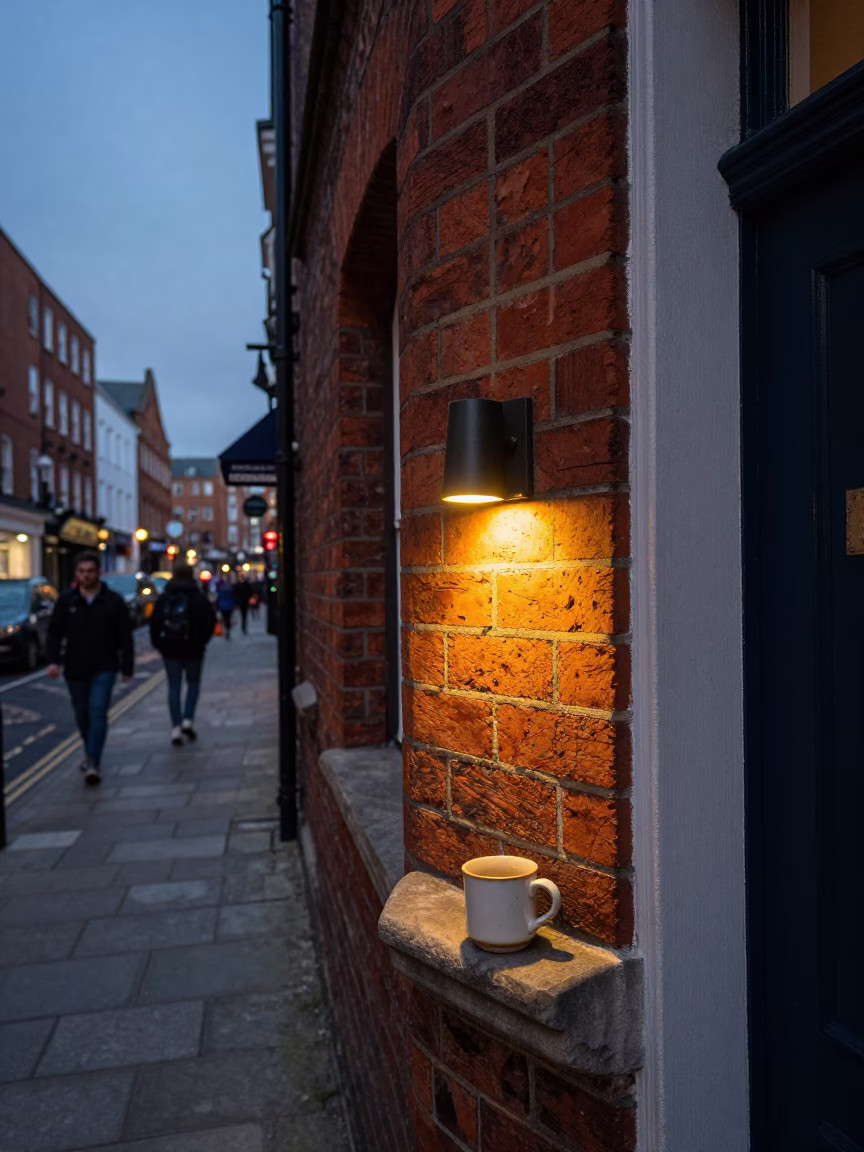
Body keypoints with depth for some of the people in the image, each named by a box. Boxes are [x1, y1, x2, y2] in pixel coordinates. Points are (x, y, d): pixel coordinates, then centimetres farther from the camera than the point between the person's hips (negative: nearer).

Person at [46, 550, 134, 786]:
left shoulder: (113, 601, -2)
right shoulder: (66, 601, 3)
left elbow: (125, 637, 0)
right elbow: (54, 632, 4)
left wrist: (127, 667, 0)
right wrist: (53, 660, -11)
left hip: (104, 669, -3)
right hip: (75, 669, 3)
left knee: (98, 712, -13)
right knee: (82, 715, 14)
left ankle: (93, 763, -15)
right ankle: (91, 754, 34)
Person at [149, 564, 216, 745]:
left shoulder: (163, 598, 2)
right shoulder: (199, 599, -5)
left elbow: (154, 623, 0)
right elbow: (210, 622, -7)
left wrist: (158, 643, 9)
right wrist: (202, 641, 7)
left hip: (170, 649, 2)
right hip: (193, 649, -2)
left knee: (174, 687, 7)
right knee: (193, 684, 14)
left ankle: (176, 728, 1)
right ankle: (188, 720, -2)